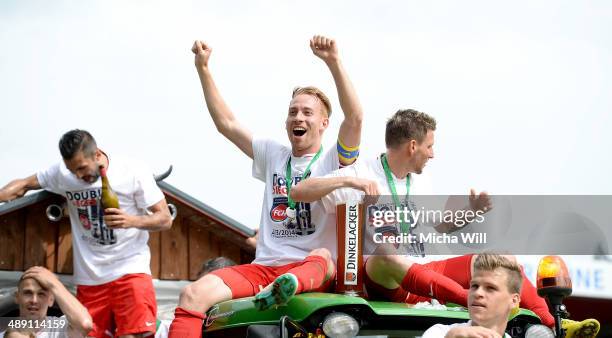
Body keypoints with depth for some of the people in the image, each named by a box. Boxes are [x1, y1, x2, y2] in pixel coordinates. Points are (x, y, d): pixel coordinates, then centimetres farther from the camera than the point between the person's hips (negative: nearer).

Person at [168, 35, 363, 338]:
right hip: (264, 267, 5)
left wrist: (334, 62, -24)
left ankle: (283, 289, -74)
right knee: (193, 294, -19)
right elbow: (226, 123, 19)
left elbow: (355, 118, -13)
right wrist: (203, 69, 12)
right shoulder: (273, 156, 21)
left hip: (313, 269, -4)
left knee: (322, 255, -41)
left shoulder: (334, 160, 6)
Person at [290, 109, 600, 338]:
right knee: (386, 256, -41)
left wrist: (471, 211, 11)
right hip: (382, 280, -7)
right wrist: (347, 181, -31)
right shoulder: (362, 174, -6)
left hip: (421, 275, 7)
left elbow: (441, 226, 30)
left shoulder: (417, 184, 17)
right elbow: (298, 192, -17)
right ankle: (476, 301, -55)